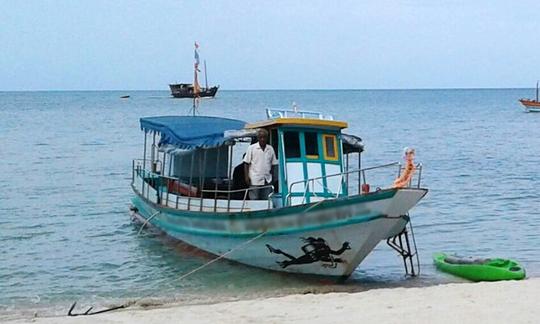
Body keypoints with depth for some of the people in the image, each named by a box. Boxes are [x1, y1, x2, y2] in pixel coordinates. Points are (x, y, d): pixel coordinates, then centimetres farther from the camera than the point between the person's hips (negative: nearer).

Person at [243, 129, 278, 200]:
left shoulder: (270, 149, 9)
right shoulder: (251, 148, 0)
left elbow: (273, 164, 14)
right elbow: (246, 163, -1)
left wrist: (272, 174, 6)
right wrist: (246, 176, -8)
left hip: (267, 181, 4)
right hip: (255, 181, -3)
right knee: (254, 200, -3)